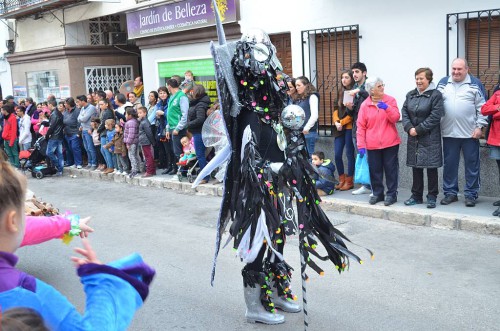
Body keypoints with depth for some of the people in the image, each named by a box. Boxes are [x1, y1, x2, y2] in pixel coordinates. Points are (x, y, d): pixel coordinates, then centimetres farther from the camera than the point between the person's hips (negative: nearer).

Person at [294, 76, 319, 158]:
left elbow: (314, 115, -12)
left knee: (308, 156, -3)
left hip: (308, 132, -6)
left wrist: (306, 128, -16)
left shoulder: (312, 96, -3)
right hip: (298, 132, 7)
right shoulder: (299, 98, 17)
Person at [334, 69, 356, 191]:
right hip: (339, 128, 6)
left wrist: (342, 122, -12)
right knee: (337, 154, 4)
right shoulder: (341, 93, 15)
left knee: (349, 154, 0)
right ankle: (342, 180, 16)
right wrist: (336, 122, -3)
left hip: (349, 127, -6)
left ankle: (349, 181, 9)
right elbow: (336, 109, 13)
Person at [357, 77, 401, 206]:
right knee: (375, 170, 8)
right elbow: (361, 127, 0)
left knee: (391, 169, 4)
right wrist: (361, 145, -5)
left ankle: (391, 194, 14)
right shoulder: (365, 105, 1)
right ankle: (377, 193, 21)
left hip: (390, 143, -1)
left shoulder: (390, 100, 1)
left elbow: (395, 118, -7)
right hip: (372, 145, 1)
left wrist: (387, 108, -23)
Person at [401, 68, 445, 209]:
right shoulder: (411, 95, 11)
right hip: (413, 138, 5)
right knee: (416, 167, 11)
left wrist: (418, 130, -16)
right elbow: (404, 112, 7)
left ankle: (432, 197, 10)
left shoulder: (435, 95, -7)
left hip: (430, 139, -5)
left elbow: (435, 117, -14)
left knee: (431, 168, 0)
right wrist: (409, 128, -9)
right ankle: (416, 196, 21)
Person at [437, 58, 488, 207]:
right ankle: (450, 192, 19)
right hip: (449, 133, 2)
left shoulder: (475, 84, 1)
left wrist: (479, 126, -7)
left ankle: (471, 194, 14)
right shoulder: (443, 83, 9)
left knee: (472, 165, 4)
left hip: (470, 133, -2)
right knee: (449, 164, 8)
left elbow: (482, 107, -1)